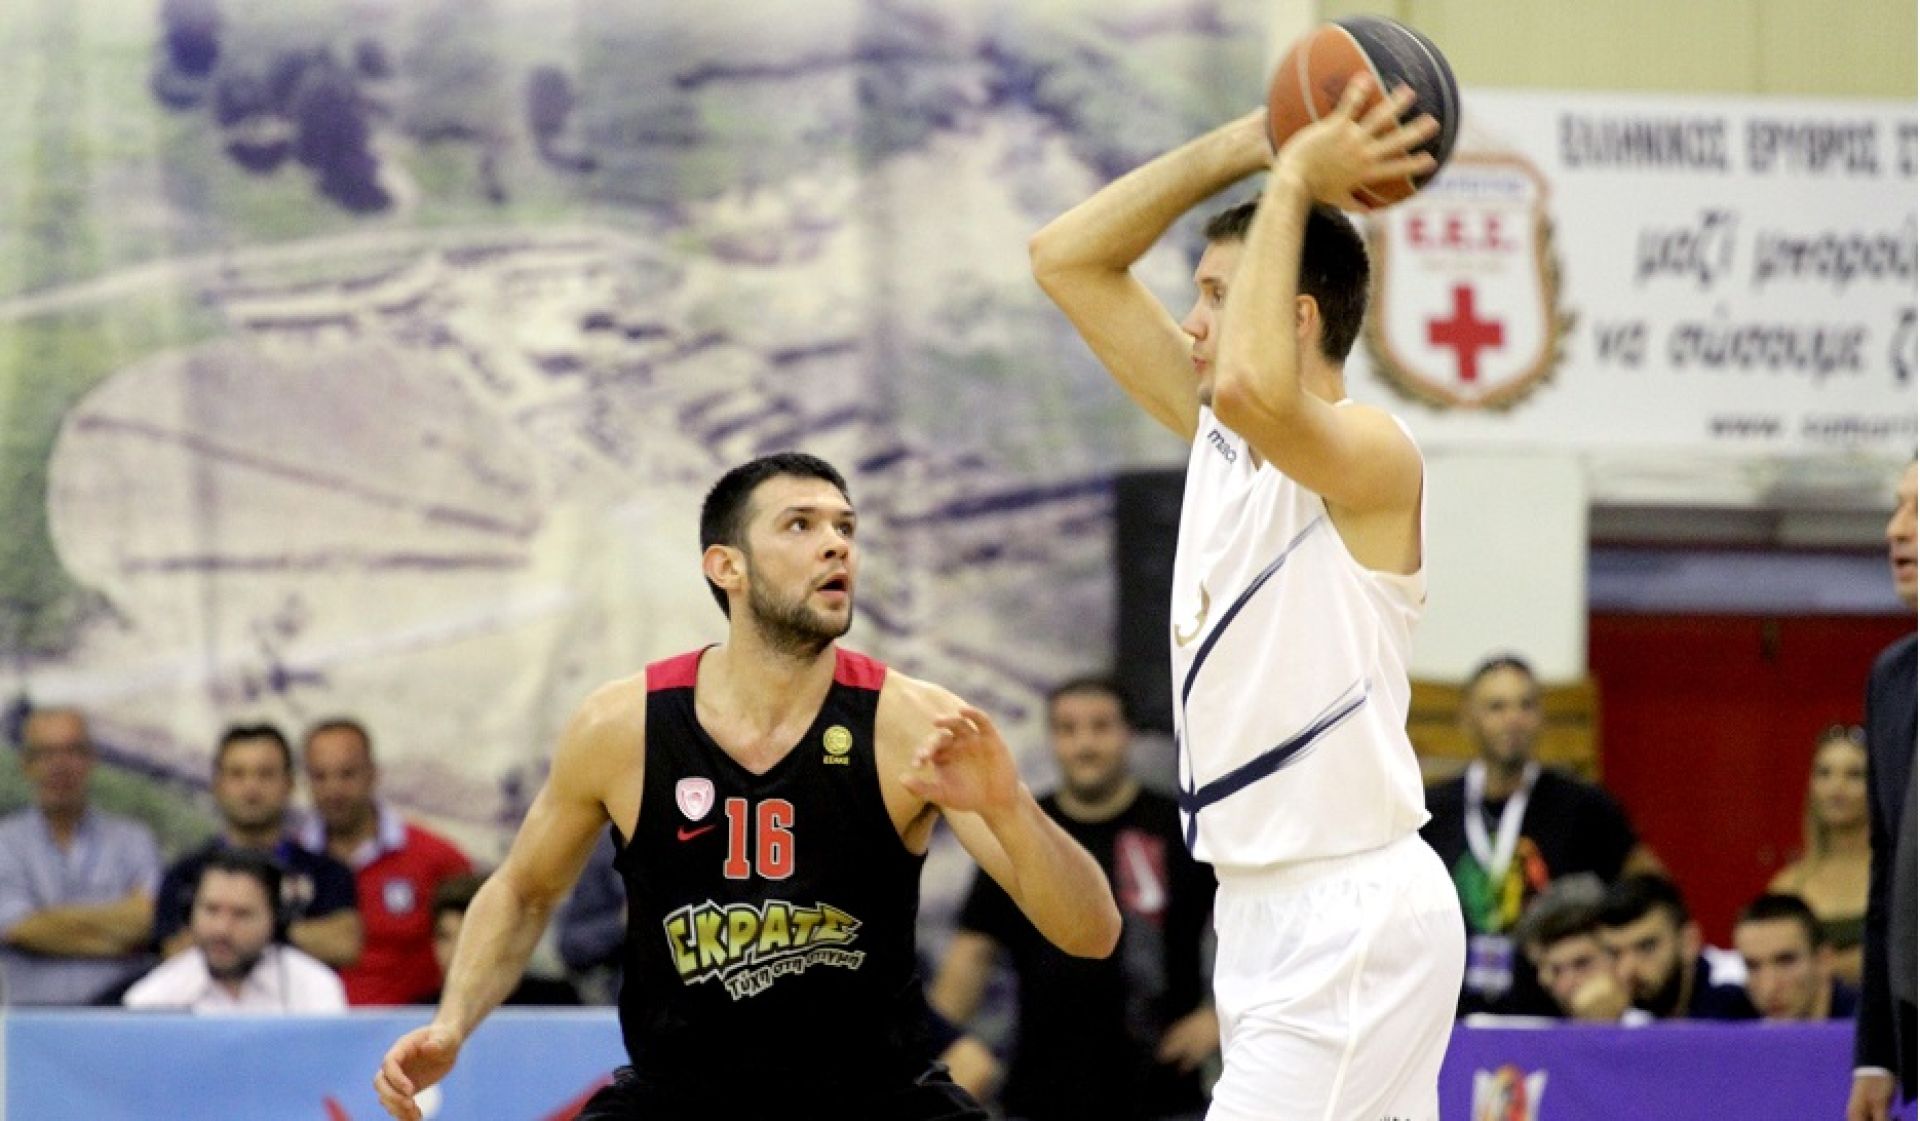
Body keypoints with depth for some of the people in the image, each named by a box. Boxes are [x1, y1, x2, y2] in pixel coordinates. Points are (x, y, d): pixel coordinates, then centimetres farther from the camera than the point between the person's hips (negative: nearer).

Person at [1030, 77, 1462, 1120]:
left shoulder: (1371, 454, -14)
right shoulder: (1217, 436, 10)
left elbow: (1254, 389, -36)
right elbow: (1066, 258, 12)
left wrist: (1293, 181, -24)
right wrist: (1246, 145, 2)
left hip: (1354, 914, -9)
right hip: (1264, 907, 9)